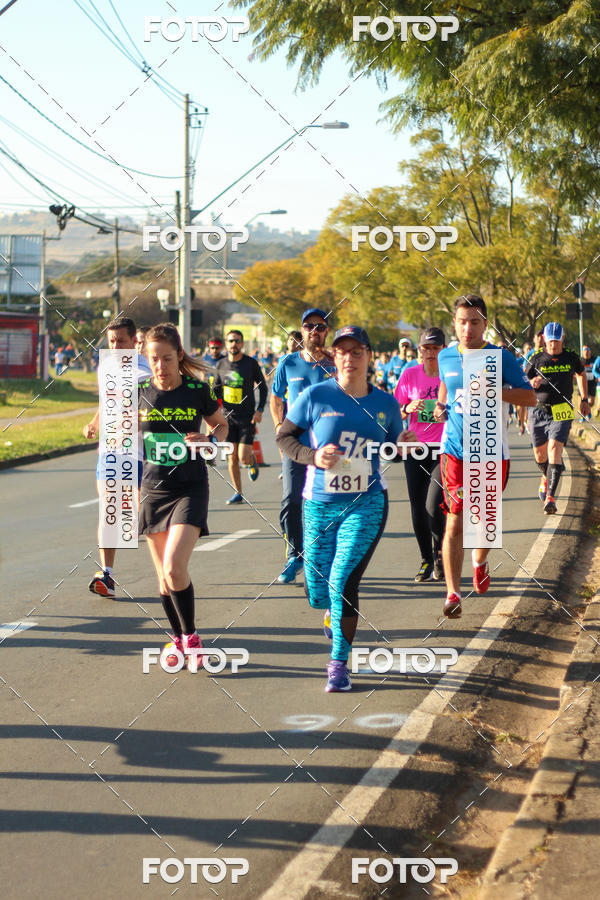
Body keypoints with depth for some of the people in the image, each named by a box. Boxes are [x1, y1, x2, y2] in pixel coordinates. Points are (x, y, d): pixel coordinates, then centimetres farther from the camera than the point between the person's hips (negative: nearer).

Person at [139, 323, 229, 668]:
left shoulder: (198, 389, -6)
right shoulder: (141, 393, -1)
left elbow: (221, 425, 9)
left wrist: (208, 439, -11)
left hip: (191, 488, -3)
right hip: (154, 490, 3)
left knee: (174, 568, -19)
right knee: (164, 575, 9)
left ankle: (191, 636, 0)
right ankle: (178, 639, 29)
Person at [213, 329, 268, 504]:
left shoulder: (251, 363, -5)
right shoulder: (221, 365, 4)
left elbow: (263, 387, 3)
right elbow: (216, 389, 16)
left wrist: (259, 410, -7)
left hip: (247, 417, -3)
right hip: (228, 417, 3)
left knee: (243, 458, -10)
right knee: (232, 457, 1)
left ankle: (252, 461, 26)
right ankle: (238, 493, 13)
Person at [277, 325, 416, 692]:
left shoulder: (385, 404, 2)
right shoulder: (317, 396, -5)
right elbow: (285, 436, 3)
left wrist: (406, 445, -7)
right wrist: (312, 456, -14)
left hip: (366, 504, -1)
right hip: (320, 505, 1)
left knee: (343, 581, -16)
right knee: (318, 590, 8)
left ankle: (339, 664, -3)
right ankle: (334, 610, 47)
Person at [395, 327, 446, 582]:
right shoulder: (410, 374, 5)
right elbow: (398, 413, 11)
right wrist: (409, 408, -10)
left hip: (445, 448, -3)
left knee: (434, 506, -15)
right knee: (418, 509, 4)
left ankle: (439, 552, 13)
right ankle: (426, 561, 21)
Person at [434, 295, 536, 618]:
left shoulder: (501, 358, -6)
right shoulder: (446, 357, 4)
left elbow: (530, 398, -9)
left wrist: (495, 391, -24)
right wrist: (441, 405, 4)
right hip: (455, 451, 1)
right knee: (455, 522, -8)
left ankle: (480, 560, 45)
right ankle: (452, 593, -8)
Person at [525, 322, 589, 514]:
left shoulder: (571, 358, 4)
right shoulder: (536, 359, 1)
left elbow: (581, 374, 24)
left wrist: (584, 400, 21)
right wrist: (532, 383, -20)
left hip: (561, 413, -2)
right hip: (538, 411, 2)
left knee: (555, 449, -17)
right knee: (539, 452, 11)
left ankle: (550, 497, -22)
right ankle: (546, 478, 47)